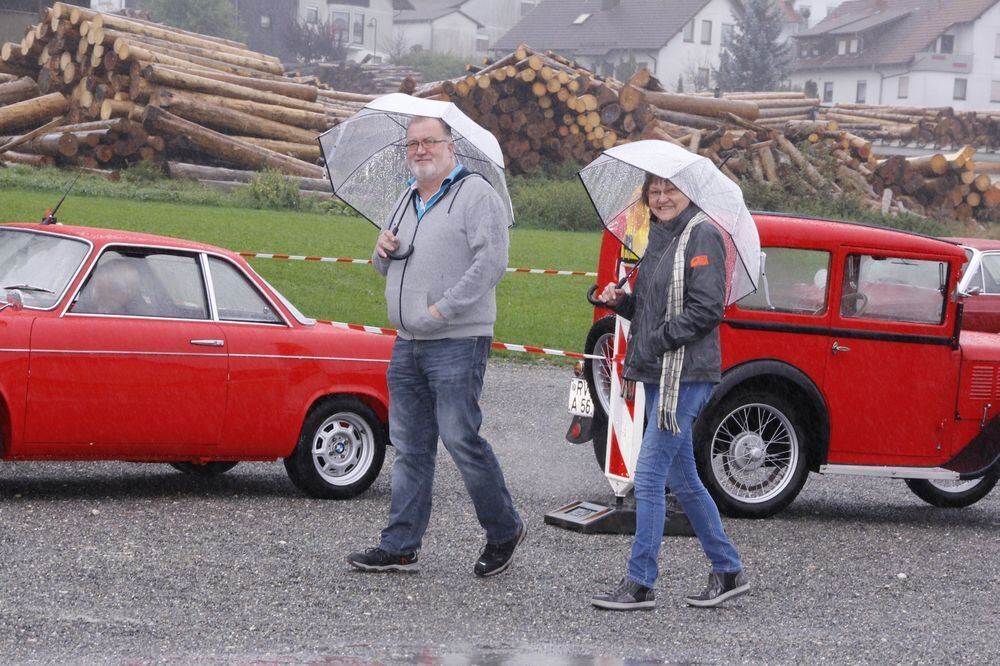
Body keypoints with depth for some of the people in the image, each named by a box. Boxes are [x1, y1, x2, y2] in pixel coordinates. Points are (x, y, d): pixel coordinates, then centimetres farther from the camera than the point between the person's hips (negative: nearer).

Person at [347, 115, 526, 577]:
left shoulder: (475, 194, -6)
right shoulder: (407, 201, 19)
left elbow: (490, 262, -17)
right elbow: (386, 268, 29)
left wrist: (442, 309, -19)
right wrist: (384, 249, 5)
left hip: (456, 343, -8)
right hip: (408, 344, 8)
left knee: (461, 439, -8)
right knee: (409, 447, 8)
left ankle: (504, 531, 9)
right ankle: (400, 546, 11)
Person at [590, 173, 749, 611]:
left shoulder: (701, 235, -10)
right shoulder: (660, 239, 16)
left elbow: (707, 308, -17)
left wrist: (659, 340, -17)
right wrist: (621, 301, 4)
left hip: (686, 373, -10)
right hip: (659, 374, 10)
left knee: (649, 474, -10)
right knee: (681, 479, 13)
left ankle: (640, 583, -6)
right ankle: (729, 571, 23)